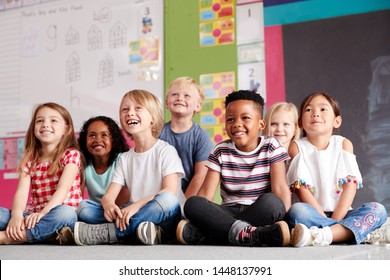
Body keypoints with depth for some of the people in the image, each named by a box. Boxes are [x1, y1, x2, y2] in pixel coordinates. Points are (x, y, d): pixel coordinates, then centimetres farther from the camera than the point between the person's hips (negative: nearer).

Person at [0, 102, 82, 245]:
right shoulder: (29, 160, 11)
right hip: (32, 215, 3)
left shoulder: (71, 155, 1)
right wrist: (16, 215, -24)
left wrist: (43, 213, -28)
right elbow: (21, 192, -3)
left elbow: (63, 188, -13)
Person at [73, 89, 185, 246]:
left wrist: (136, 205, -29)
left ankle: (104, 233, -31)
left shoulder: (166, 151, -1)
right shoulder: (124, 159, 15)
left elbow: (170, 192, -14)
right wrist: (108, 205, -21)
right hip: (138, 218, 4)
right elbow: (109, 195, 5)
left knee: (167, 200, -38)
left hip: (166, 219, -4)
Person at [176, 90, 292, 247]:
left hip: (262, 213, -1)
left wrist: (285, 219, -23)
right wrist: (195, 218, -18)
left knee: (271, 201, -36)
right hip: (229, 213, 2)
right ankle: (247, 233, -39)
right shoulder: (220, 151, 7)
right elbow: (206, 193, -1)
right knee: (192, 203, -24)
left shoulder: (271, 147, 2)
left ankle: (201, 234, -36)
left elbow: (280, 188, -8)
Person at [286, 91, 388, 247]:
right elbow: (301, 188, -8)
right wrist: (325, 219, -17)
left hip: (341, 214, 3)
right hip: (313, 214, -2)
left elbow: (350, 184, -3)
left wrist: (335, 219, -15)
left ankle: (325, 234, -37)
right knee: (296, 211, -33)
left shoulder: (343, 144, 6)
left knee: (378, 210, -22)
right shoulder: (297, 147, 1)